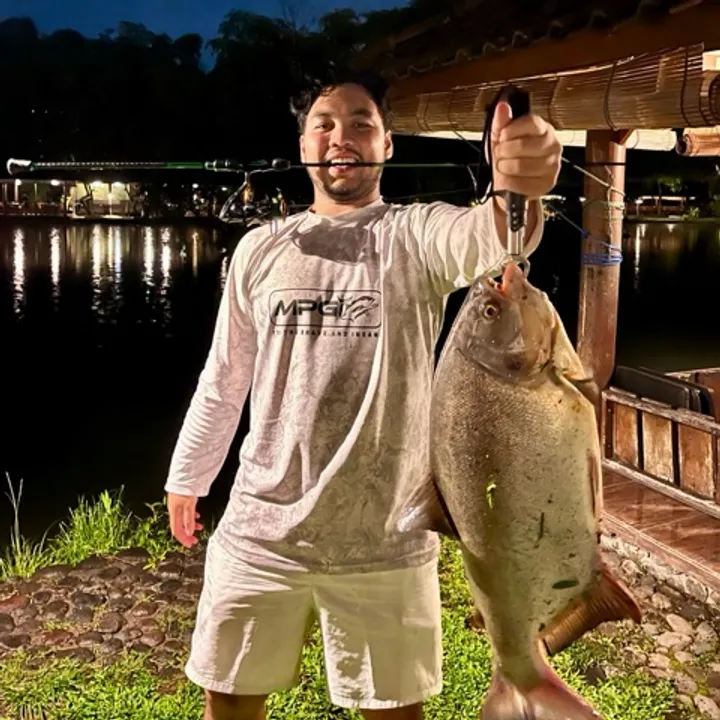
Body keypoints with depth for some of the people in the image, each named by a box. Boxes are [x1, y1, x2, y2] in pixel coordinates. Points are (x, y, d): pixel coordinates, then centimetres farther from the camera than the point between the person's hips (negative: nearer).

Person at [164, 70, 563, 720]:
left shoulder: (419, 236, -4)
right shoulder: (260, 249, 6)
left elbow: (492, 237, -28)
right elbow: (223, 380, 14)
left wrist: (519, 190, -50)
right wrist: (186, 478, 19)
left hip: (386, 541, -2)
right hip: (261, 531, 3)